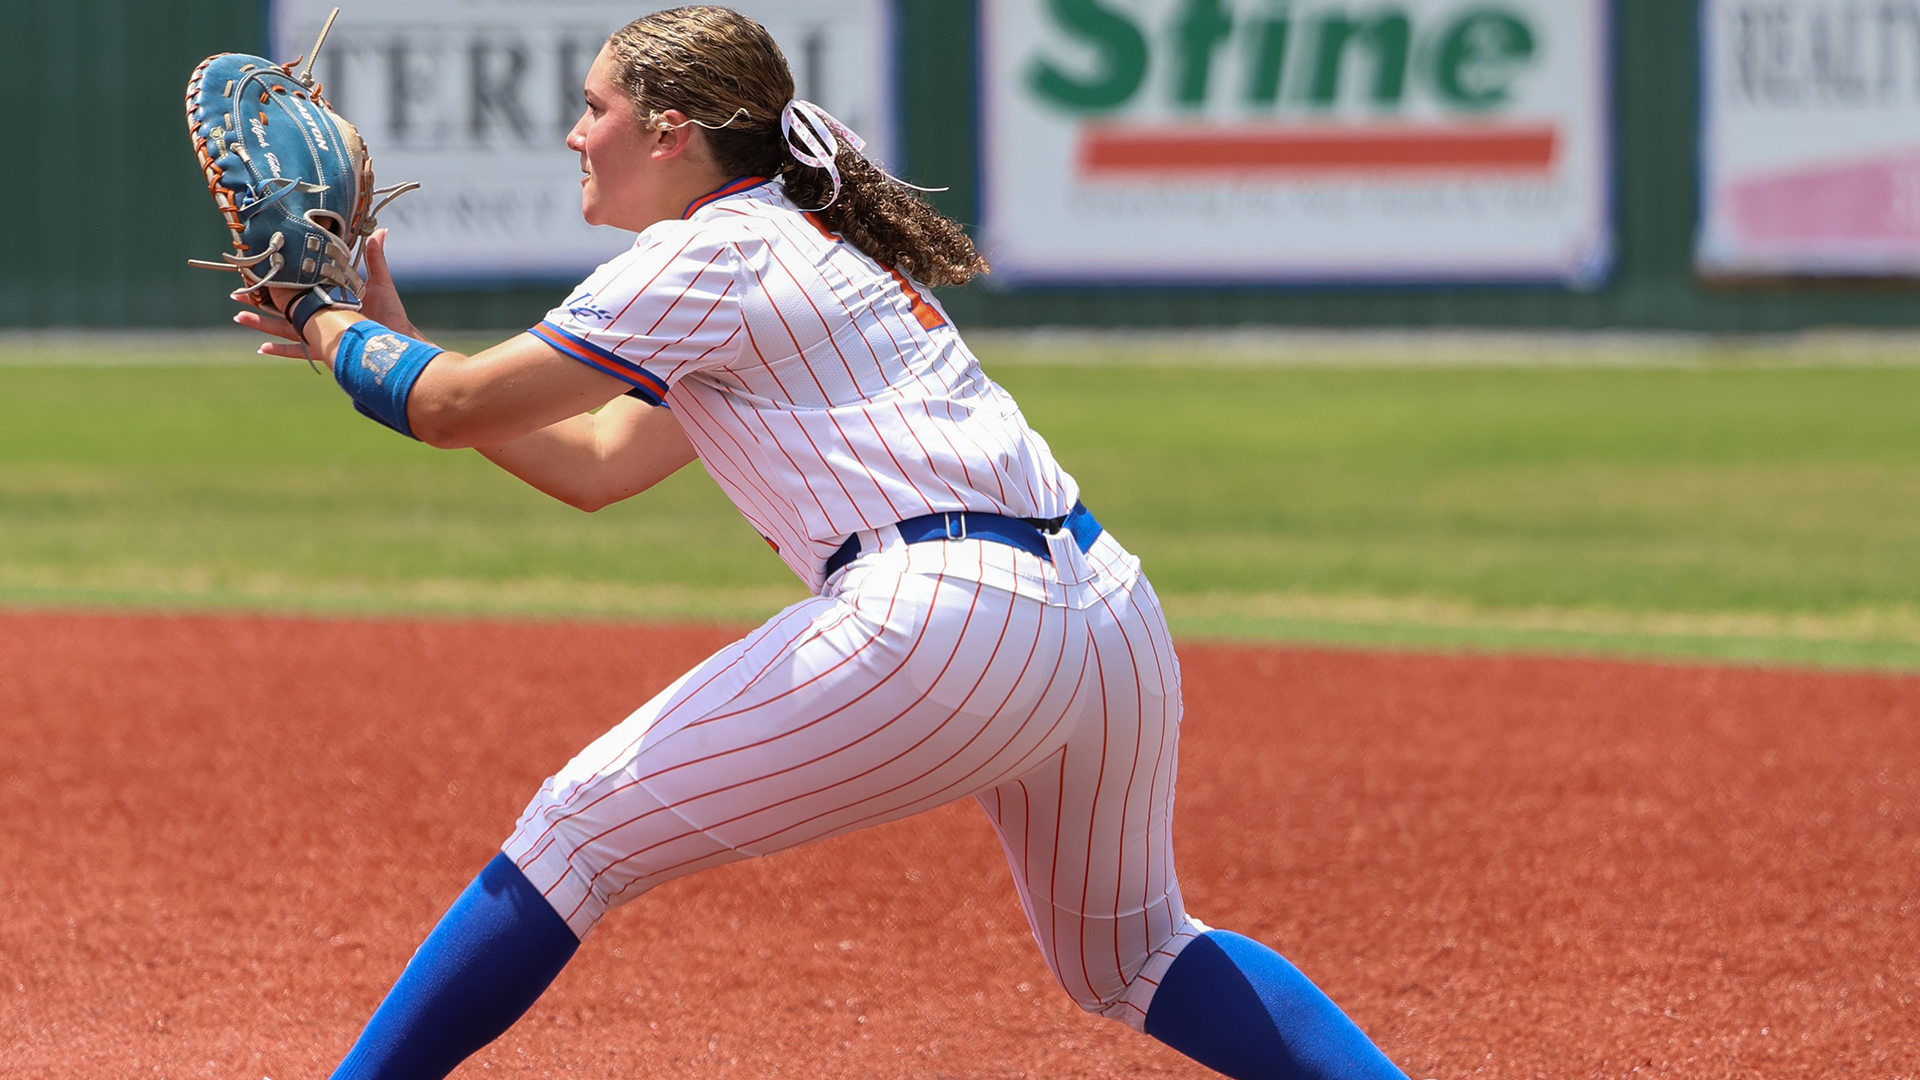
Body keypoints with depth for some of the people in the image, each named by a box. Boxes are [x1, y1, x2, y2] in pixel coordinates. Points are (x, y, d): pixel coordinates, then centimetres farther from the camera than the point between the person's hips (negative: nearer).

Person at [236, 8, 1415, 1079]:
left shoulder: (713, 254, 0)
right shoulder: (806, 243, 28)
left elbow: (448, 408, 0)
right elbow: (597, 464, 33)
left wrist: (326, 327, 20)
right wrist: (392, 339, 33)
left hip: (941, 616, -9)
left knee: (577, 833, 2)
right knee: (1132, 957, 27)